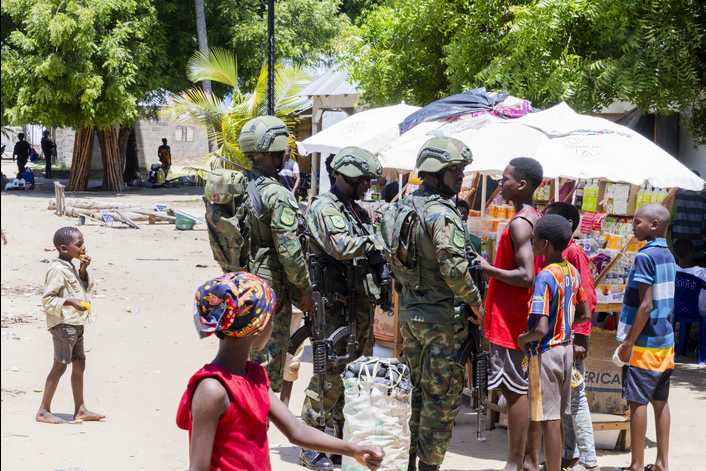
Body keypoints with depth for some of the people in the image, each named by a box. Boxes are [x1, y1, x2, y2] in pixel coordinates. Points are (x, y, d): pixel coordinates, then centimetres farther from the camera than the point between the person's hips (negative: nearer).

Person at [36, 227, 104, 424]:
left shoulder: (71, 268, 14)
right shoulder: (57, 270, -15)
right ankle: (43, 411, -3)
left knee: (79, 364, 14)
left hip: (75, 324, 10)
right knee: (60, 365, -8)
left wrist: (83, 271, 6)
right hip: (63, 324, -10)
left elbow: (85, 288, 22)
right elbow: (47, 299, -18)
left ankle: (80, 410, 22)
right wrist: (70, 302, -28)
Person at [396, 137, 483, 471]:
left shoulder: (405, 206, 9)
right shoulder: (441, 214, -20)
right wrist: (475, 303, -15)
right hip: (442, 319, -9)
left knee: (416, 390, 18)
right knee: (441, 397, 0)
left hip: (409, 314, 9)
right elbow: (454, 268, -27)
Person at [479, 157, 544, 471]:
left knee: (515, 391, -6)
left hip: (511, 322, -10)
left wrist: (487, 269, -15)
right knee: (522, 390, 12)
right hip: (524, 319, 10)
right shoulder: (534, 219, 13)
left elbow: (526, 276, -25)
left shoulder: (519, 223, -17)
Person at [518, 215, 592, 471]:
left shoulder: (544, 278, -21)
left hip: (545, 352, -8)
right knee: (555, 419, 16)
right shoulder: (573, 272, 4)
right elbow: (585, 315, 14)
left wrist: (523, 339, -9)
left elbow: (541, 329, -27)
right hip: (566, 348, 8)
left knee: (549, 421, -2)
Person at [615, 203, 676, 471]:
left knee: (637, 401, -3)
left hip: (645, 342, -8)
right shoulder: (667, 256, 11)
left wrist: (628, 342, -16)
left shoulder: (645, 256, -15)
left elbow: (645, 305, -19)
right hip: (665, 340, 8)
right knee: (660, 400, 11)